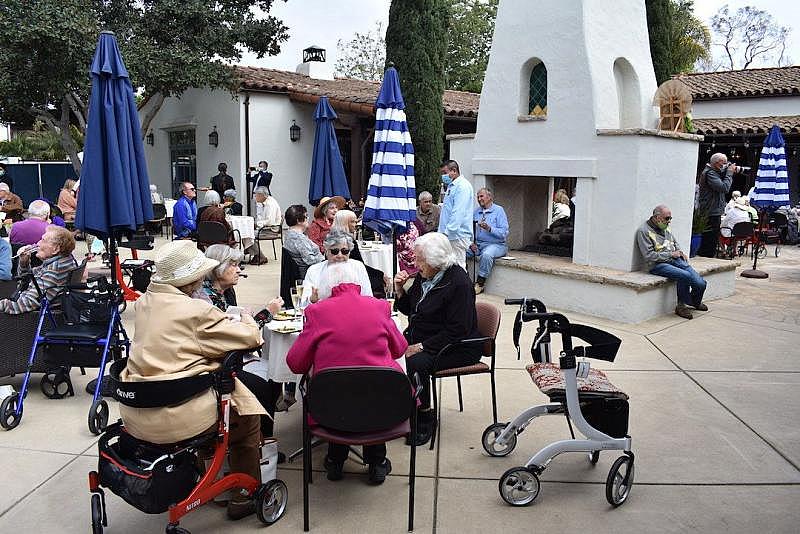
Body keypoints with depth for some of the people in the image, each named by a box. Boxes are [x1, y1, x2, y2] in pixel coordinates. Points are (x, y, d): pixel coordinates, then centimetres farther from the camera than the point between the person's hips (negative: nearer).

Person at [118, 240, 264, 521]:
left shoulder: (145, 301, 6)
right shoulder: (197, 311, -17)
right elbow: (251, 338, -11)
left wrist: (222, 321, 14)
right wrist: (247, 321, 11)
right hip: (177, 421, -8)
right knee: (246, 413, 15)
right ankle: (245, 496, 25)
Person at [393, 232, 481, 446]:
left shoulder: (458, 282, -18)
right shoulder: (423, 276, 5)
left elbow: (457, 332, -22)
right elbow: (409, 310, 18)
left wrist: (421, 347, -24)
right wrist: (400, 290, -2)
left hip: (455, 348, -7)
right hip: (419, 338, 7)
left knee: (417, 362, -31)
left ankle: (425, 417, -11)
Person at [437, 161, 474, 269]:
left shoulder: (462, 186, -12)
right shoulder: (451, 186, 21)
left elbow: (458, 212, -21)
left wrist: (447, 231, -24)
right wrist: (442, 231, 21)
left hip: (458, 235, -10)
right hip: (450, 235, 10)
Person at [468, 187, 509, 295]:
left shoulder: (498, 210, -1)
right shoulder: (476, 212, 16)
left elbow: (504, 233, -10)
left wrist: (489, 228, -23)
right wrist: (471, 242, -6)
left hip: (495, 244, -5)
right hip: (477, 244, 5)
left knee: (486, 254, -38)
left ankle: (480, 284, -25)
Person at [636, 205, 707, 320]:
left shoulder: (666, 228, 19)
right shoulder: (644, 231, -7)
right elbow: (649, 255, -15)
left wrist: (680, 252, 11)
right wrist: (670, 254, -12)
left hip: (676, 260, 7)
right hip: (658, 264, -7)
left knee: (700, 283, -10)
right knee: (685, 275, -32)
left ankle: (695, 302, 24)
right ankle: (681, 305, -10)